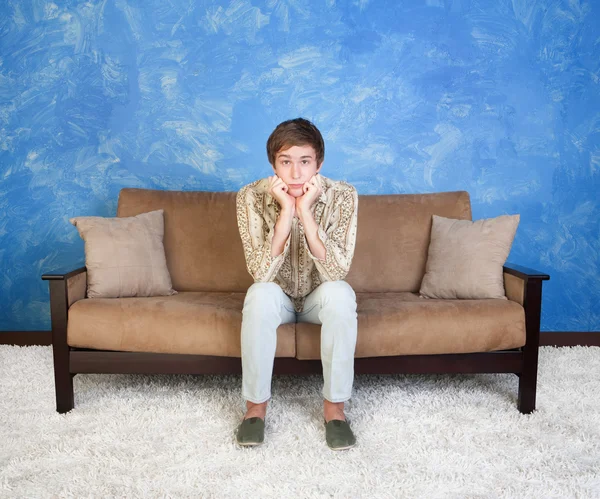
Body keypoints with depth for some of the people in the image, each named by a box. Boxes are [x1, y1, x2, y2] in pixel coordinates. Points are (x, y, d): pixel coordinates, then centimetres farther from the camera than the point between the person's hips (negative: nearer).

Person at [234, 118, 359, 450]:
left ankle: (334, 405, -16)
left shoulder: (343, 195, -20)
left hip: (319, 298, 0)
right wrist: (285, 212, -35)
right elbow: (261, 274, -27)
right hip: (278, 298, 0)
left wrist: (305, 212, -36)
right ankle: (256, 404, -15)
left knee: (340, 293, -33)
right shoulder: (251, 197, -20)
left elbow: (336, 272, -28)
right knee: (260, 295, -34)